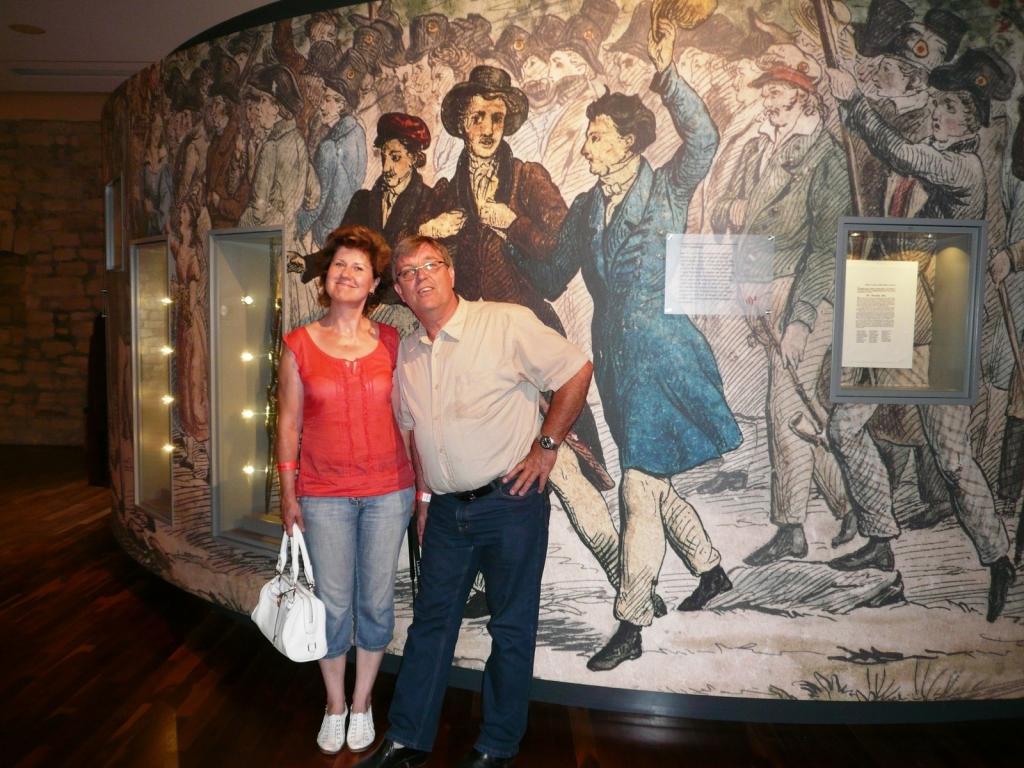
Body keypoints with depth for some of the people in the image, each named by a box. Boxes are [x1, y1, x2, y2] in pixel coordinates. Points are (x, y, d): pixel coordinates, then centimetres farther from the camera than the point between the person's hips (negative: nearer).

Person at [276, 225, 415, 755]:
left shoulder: (390, 343, 0)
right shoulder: (299, 345, -2)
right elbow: (288, 423, 2)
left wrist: (421, 485, 2)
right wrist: (288, 495, 0)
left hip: (387, 492, 1)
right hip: (324, 496, -1)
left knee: (376, 601, 10)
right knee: (333, 604, 8)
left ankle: (362, 702, 31)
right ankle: (334, 705, 31)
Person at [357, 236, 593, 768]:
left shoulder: (508, 323, -11)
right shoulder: (407, 351, 8)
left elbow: (577, 371, -8)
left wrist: (546, 447, -9)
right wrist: (424, 493, 13)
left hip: (510, 502, -5)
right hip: (446, 510, 6)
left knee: (511, 628, 8)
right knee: (431, 620, 14)